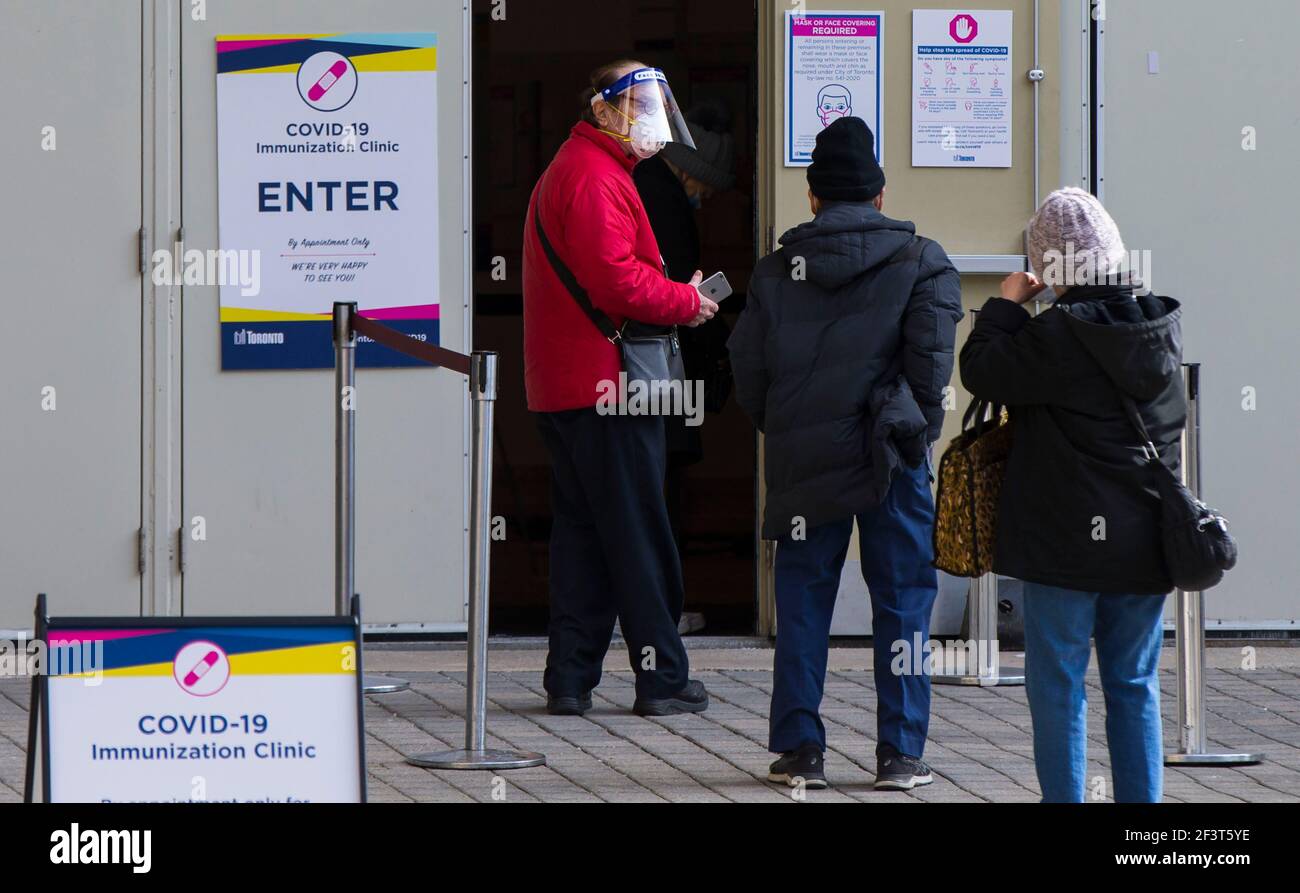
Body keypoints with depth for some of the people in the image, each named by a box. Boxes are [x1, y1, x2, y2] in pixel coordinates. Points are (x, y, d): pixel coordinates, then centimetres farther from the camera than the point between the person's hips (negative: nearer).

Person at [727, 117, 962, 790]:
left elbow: (747, 365, 4)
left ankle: (799, 748, 7)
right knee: (902, 601, 4)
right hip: (890, 456, -2)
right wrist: (921, 427, 4)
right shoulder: (920, 262, 0)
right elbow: (931, 357, -9)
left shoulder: (776, 270, 6)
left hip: (802, 457, 2)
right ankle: (899, 754, 1)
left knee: (802, 600, 9)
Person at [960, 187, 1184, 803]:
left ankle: (1064, 798, 1)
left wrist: (1007, 306, 5)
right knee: (1135, 685, 12)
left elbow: (981, 370, -11)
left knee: (1059, 684, 2)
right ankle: (1141, 802, 11)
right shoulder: (1160, 328, 2)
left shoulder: (1056, 337, -17)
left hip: (1068, 543, -5)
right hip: (1144, 542, 5)